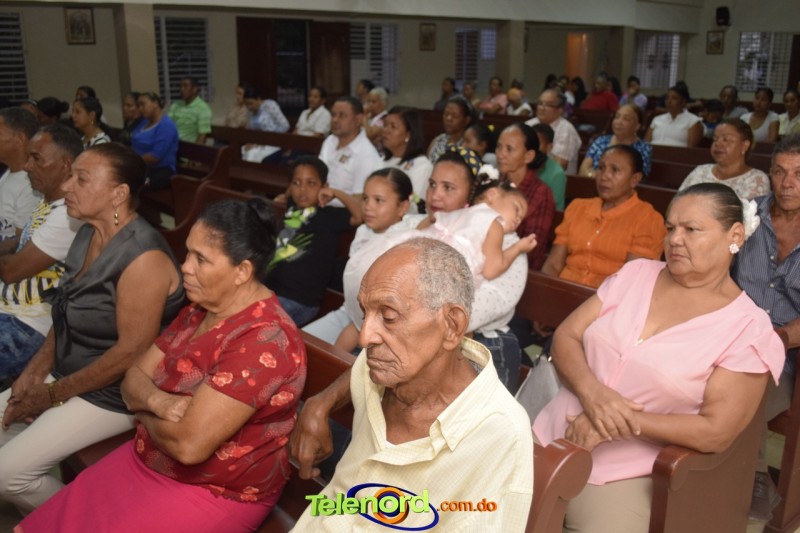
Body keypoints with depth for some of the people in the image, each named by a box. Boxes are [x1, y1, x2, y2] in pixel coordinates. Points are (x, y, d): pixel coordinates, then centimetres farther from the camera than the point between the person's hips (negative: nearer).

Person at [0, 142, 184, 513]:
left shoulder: (143, 257, -27)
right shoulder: (88, 235, 2)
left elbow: (131, 351, -26)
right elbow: (66, 316, 11)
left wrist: (53, 394, -16)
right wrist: (33, 373, 0)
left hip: (112, 394, -9)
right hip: (67, 376, 9)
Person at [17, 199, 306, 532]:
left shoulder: (263, 341, -27)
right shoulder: (198, 310, 4)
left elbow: (189, 444, -31)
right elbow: (134, 377, 5)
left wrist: (145, 412, -9)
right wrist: (157, 401, -19)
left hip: (214, 493, -8)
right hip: (148, 463, 8)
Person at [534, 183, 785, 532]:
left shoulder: (748, 329, -6)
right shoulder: (636, 274, 4)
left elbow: (716, 432, -11)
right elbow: (565, 336, 2)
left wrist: (624, 423, -17)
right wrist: (591, 392, -17)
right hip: (549, 437, 3)